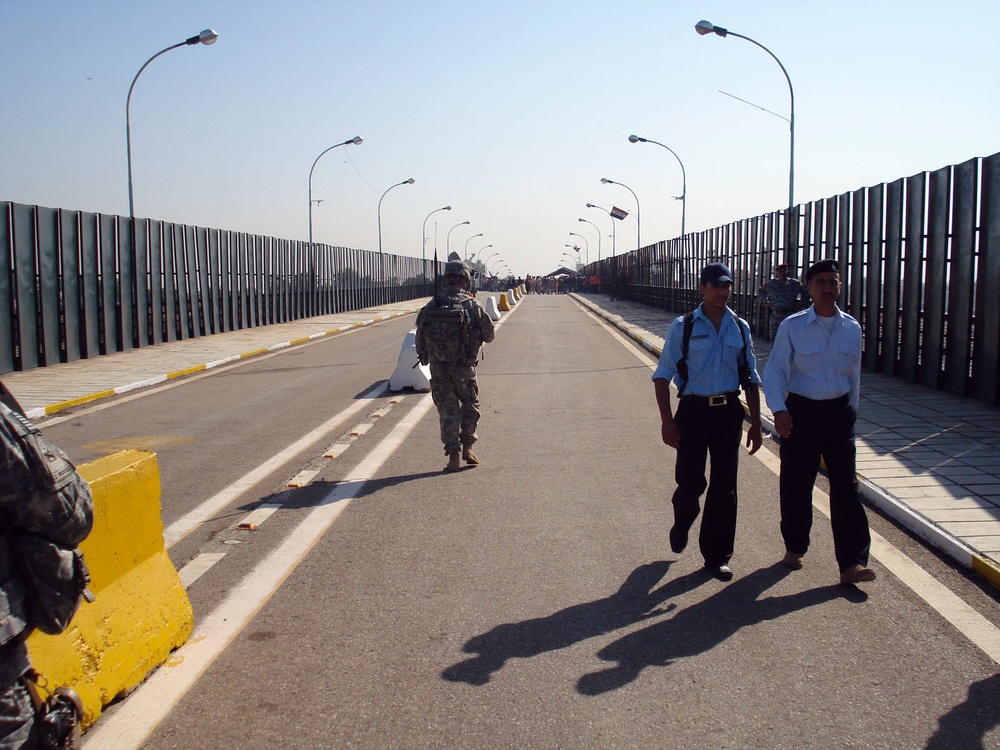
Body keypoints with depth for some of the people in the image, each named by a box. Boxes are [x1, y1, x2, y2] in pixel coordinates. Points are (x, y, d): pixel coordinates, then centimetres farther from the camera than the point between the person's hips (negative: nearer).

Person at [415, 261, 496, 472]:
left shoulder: (431, 306, 0)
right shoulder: (472, 305, -7)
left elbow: (420, 336, 3)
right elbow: (489, 334, 0)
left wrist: (424, 358, 17)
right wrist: (478, 336, 21)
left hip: (439, 367, 2)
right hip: (464, 366, -2)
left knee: (448, 409, 9)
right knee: (470, 404, 19)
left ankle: (453, 456, 6)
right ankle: (467, 446, 11)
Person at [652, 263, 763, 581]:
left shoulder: (740, 328, 7)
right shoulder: (683, 327, -3)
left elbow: (750, 378, 13)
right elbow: (662, 375, -3)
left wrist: (755, 423, 9)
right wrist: (667, 420, -11)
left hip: (729, 412, 3)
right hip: (693, 410, -3)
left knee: (724, 486, 6)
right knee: (690, 481, 0)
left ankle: (717, 555, 20)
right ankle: (681, 525, 35)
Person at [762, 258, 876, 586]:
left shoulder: (852, 328, 4)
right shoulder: (792, 326, -5)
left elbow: (854, 375, 13)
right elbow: (774, 370, -7)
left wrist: (850, 412, 17)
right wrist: (779, 409, -19)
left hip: (839, 412, 2)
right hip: (801, 412, -2)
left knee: (846, 485, -2)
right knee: (796, 485, 7)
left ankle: (851, 563, 1)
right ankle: (795, 547, 28)